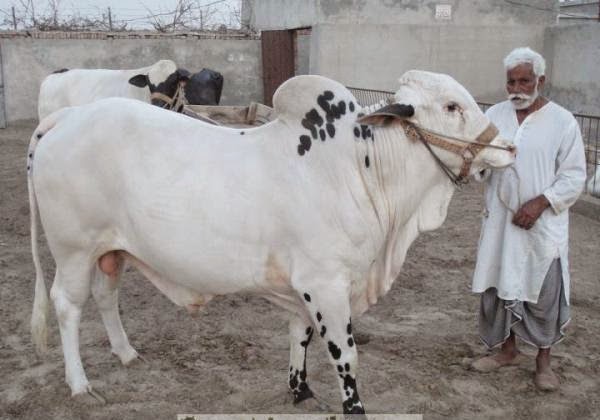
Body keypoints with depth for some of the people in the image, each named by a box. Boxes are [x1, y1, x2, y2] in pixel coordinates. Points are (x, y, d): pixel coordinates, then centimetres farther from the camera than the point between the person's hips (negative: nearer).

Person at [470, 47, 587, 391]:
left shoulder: (562, 121, -6)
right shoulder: (494, 115, 3)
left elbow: (574, 176, -5)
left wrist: (540, 202, -17)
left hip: (544, 225, -3)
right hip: (500, 221, 3)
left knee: (545, 293, 4)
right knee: (498, 286, 11)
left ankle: (544, 360, 24)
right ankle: (508, 350, 31)